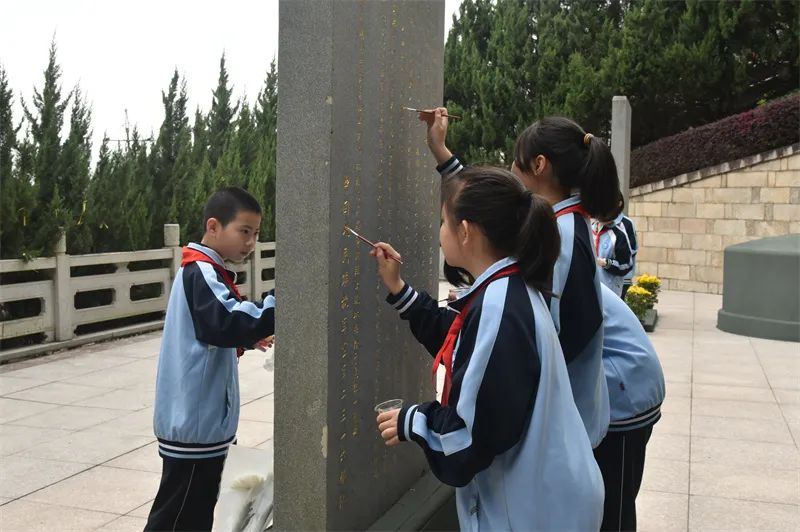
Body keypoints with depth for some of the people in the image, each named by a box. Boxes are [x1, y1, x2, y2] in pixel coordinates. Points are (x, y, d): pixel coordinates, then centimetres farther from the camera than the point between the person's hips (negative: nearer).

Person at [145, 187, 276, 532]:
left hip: (204, 418, 10)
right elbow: (228, 324, -30)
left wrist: (249, 338, 9)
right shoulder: (201, 273, -16)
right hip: (194, 421, -10)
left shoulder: (204, 271, 15)